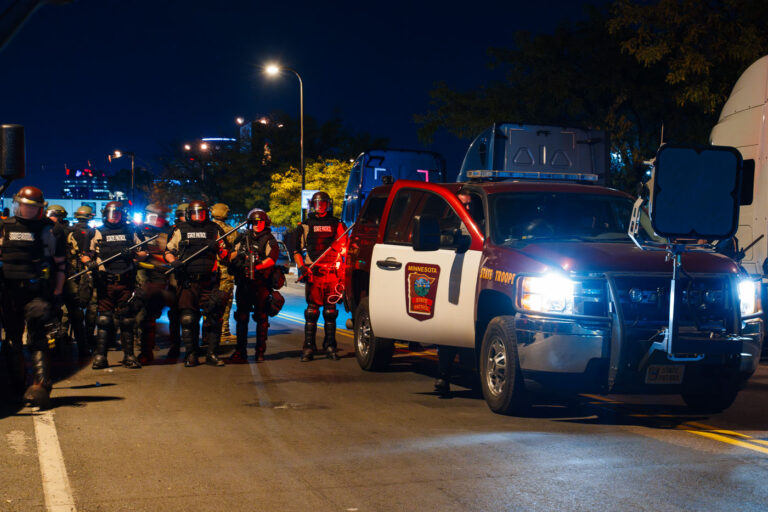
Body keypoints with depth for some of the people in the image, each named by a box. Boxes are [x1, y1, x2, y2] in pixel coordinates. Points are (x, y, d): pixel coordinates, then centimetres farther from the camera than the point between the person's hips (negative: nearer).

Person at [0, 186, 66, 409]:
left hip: (38, 290, -3)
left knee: (38, 339, -11)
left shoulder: (47, 229, 5)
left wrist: (58, 291, 5)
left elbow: (60, 262, 9)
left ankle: (40, 386, -18)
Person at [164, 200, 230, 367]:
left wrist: (217, 247, -10)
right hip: (188, 282, -1)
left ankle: (212, 354, 7)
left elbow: (225, 254, 12)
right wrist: (174, 261, -7)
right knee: (188, 319, -3)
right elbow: (168, 251, 14)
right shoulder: (181, 231, 11)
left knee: (214, 318, -1)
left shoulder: (214, 230, 12)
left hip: (209, 282, 1)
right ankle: (191, 354, 6)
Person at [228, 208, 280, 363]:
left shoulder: (269, 241, 4)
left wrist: (258, 265, -28)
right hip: (243, 282, 3)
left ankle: (260, 351, 5)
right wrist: (238, 253, -10)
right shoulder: (243, 239, 16)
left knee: (262, 318, 0)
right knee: (241, 317, 4)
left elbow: (271, 259, -12)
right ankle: (240, 351, 9)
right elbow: (231, 257, 13)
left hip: (261, 282, -3)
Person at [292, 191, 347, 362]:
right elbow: (296, 250, 15)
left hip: (333, 273, 1)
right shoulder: (305, 226, 13)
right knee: (312, 311, -5)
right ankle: (308, 348, -3)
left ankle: (330, 346, 11)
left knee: (330, 311, 3)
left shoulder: (337, 225, 14)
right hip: (313, 273, -1)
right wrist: (301, 266, -1)